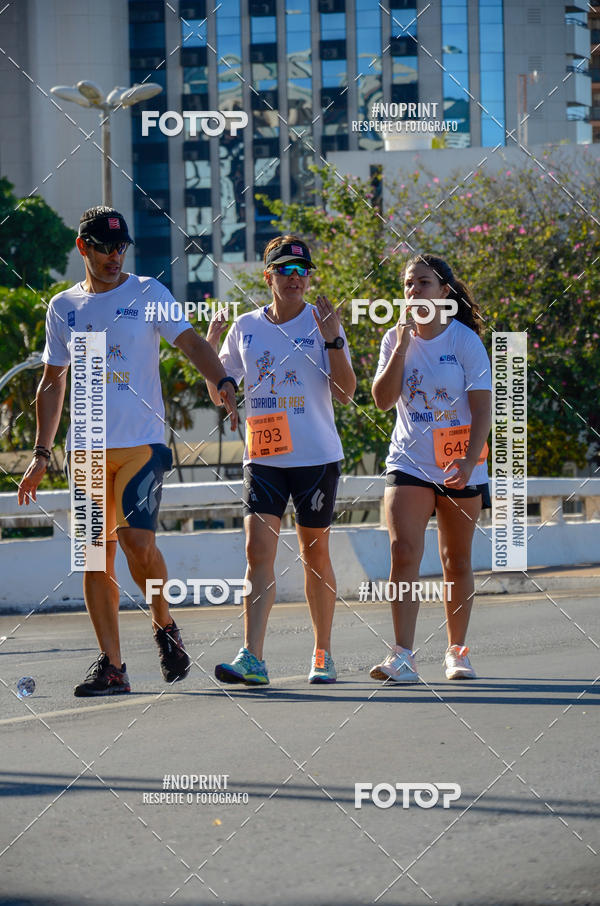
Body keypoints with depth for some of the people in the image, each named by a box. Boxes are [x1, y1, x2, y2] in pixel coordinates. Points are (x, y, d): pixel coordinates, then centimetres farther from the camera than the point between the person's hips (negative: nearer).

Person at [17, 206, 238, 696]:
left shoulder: (148, 294, 4)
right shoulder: (63, 307, 13)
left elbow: (190, 341, -7)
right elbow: (52, 384, 19)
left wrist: (222, 382, -26)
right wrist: (41, 455, 14)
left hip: (142, 443, -3)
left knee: (136, 539, -17)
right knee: (95, 556, 0)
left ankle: (165, 625, 9)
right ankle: (111, 666, 4)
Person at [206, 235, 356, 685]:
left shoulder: (321, 323, -1)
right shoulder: (245, 327, 7)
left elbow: (346, 392, -6)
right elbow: (218, 393, 12)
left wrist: (332, 340, -18)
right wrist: (211, 344, -3)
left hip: (317, 457, -1)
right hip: (263, 458, 1)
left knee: (315, 555, 7)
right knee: (258, 552, -11)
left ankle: (323, 654, 20)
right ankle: (252, 658, -17)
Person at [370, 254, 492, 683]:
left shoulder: (465, 341, -6)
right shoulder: (396, 339, 4)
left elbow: (483, 410, -7)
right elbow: (383, 399, -6)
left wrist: (469, 461, -18)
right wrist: (402, 346, -13)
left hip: (460, 469, -1)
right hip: (409, 464, 1)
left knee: (457, 563, 8)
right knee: (404, 553, -15)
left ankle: (457, 652, 23)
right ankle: (403, 657, -19)